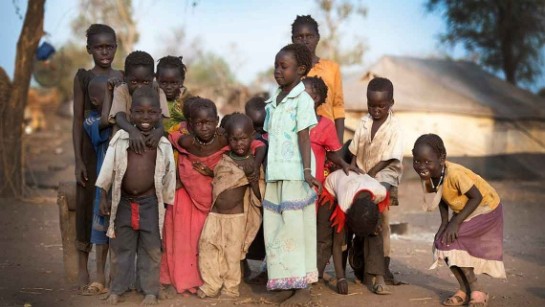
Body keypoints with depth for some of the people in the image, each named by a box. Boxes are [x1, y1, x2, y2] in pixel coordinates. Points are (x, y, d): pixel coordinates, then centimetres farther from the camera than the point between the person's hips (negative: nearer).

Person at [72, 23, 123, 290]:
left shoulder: (124, 78, 6)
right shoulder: (83, 77, -1)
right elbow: (78, 120, -2)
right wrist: (78, 160, -8)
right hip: (92, 148, -2)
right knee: (88, 204, 2)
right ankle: (83, 268, 14)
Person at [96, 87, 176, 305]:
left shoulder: (163, 144, -3)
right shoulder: (120, 138, -4)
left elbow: (168, 175, 4)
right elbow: (108, 167, -1)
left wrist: (167, 204, 6)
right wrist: (103, 197, -2)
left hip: (150, 203, -1)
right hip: (123, 202, 1)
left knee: (151, 249, 7)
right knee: (120, 247, 11)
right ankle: (117, 289, 25)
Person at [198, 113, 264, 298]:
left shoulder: (253, 163, -6)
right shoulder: (222, 161, 4)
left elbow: (259, 195, -9)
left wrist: (252, 175, -21)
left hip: (236, 216, -3)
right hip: (215, 213, 3)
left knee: (232, 254, 4)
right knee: (207, 248, 2)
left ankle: (230, 289, 20)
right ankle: (211, 286, 16)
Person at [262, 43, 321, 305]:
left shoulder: (302, 99, -5)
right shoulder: (273, 102, 15)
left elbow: (304, 137, -12)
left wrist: (307, 171, -19)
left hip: (295, 174, -7)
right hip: (275, 175, 7)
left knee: (296, 227, -3)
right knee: (276, 228, 7)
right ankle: (286, 283, 15)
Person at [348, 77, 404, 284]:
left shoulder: (394, 127, -9)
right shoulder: (365, 122, 4)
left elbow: (388, 159, -12)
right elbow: (355, 150, 7)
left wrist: (368, 175, -16)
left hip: (382, 178, -4)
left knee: (381, 221, -3)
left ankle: (384, 265, 4)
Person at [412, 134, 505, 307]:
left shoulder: (454, 173, -37)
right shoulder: (428, 176, -14)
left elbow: (477, 196, -30)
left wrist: (456, 222, -29)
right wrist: (444, 221, -7)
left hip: (485, 209, -8)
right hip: (463, 211, 8)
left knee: (448, 241, -16)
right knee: (440, 243, 0)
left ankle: (476, 290, -4)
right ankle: (465, 290, 16)